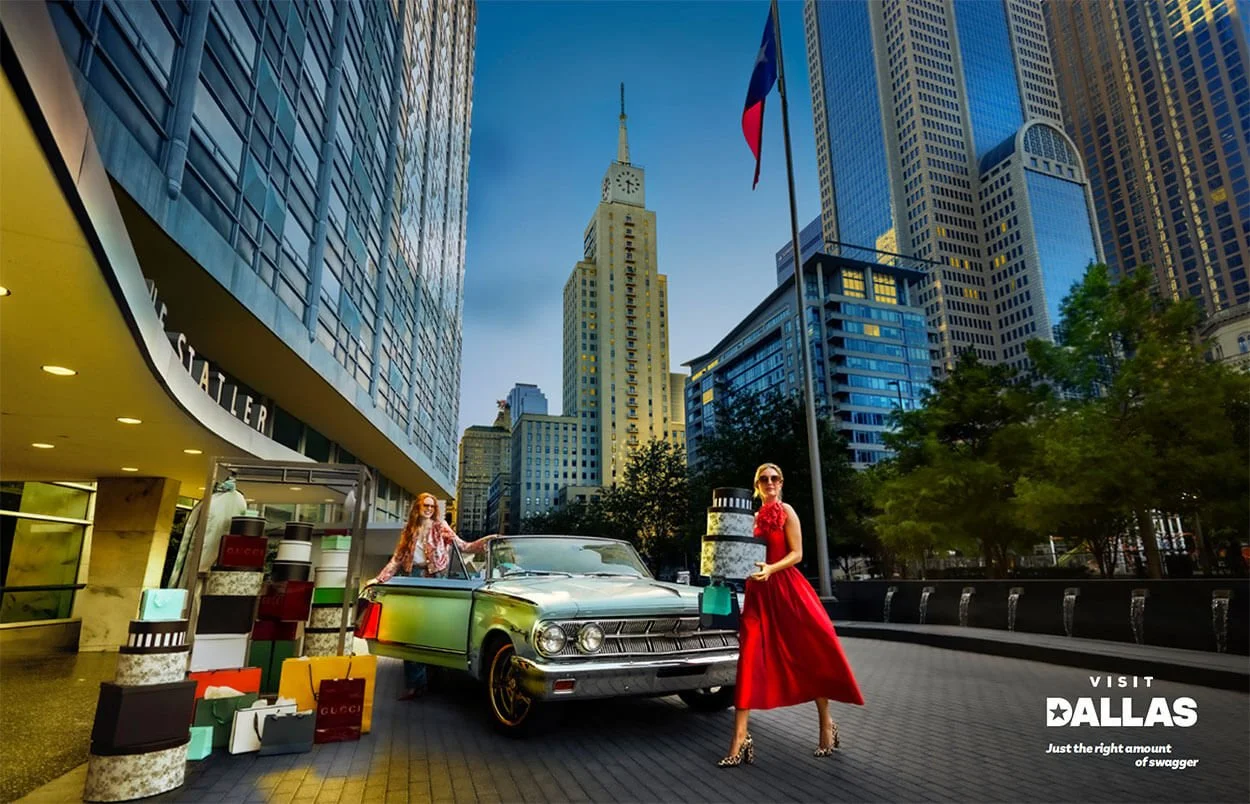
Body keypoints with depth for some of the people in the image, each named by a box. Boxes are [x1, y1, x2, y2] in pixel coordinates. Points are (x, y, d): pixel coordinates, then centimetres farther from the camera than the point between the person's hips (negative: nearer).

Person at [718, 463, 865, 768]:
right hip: (757, 592, 4)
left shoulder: (786, 511, -2)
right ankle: (740, 739, -1)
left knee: (811, 655, 7)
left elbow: (796, 553, -9)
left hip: (787, 588, -4)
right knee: (750, 660, -3)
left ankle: (827, 726, 28)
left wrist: (770, 569, -22)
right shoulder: (753, 517, 12)